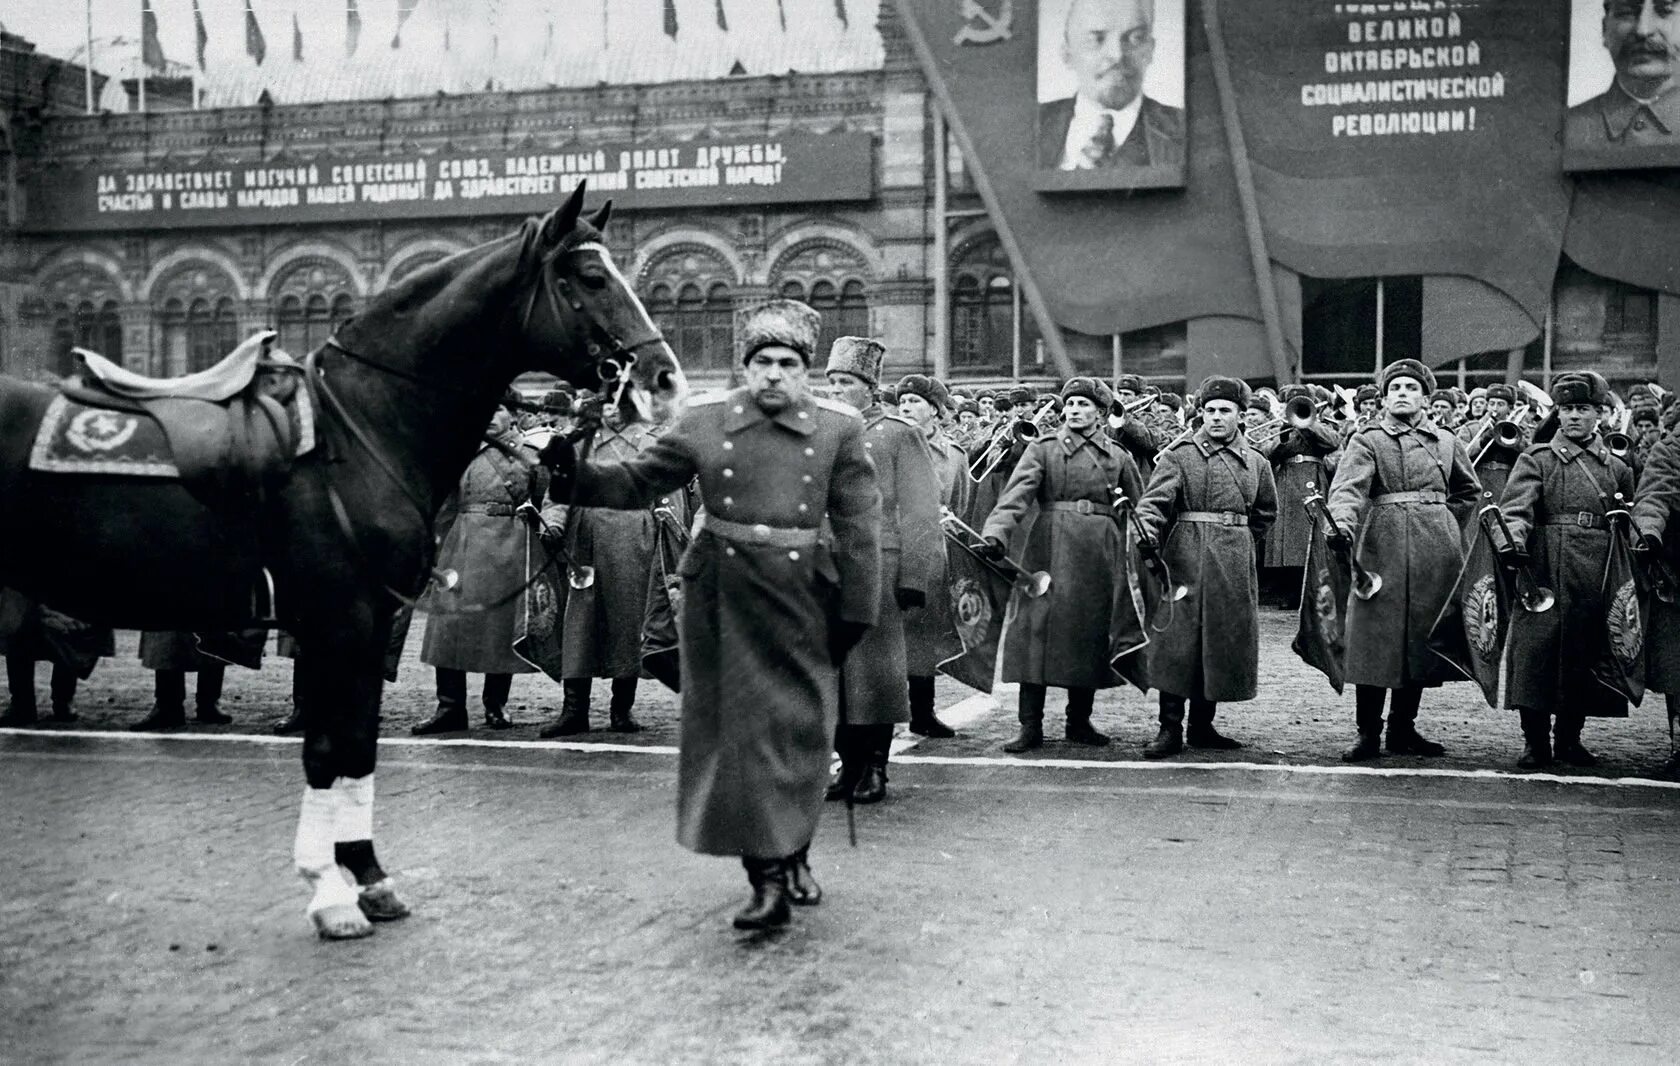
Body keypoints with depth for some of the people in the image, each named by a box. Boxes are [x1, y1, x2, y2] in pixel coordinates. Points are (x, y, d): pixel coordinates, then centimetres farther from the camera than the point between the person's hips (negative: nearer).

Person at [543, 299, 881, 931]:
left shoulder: (839, 429, -1)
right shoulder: (704, 423, 1)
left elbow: (858, 528, -1)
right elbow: (637, 484, 4)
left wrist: (856, 612, -5)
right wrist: (574, 476, -13)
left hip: (803, 601, 0)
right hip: (722, 598, 0)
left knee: (802, 732, 9)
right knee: (737, 731, -1)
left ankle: (793, 855, 31)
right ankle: (768, 877, 5)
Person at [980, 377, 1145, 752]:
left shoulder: (1117, 457, 11)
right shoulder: (1043, 449, 3)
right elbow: (1017, 494, -11)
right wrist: (997, 533, -27)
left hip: (1099, 552, 3)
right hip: (1050, 548, -2)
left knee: (1091, 633, 5)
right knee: (1038, 627, -8)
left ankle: (1079, 721, 18)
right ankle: (1030, 726, -4)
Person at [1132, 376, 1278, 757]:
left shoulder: (1256, 463, 12)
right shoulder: (1179, 455, 0)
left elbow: (1266, 512, 25)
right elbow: (1154, 500, -12)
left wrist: (1235, 536, 15)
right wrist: (1147, 533, -31)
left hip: (1235, 565, 4)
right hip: (1186, 561, -4)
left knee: (1223, 644, 7)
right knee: (1178, 643, -6)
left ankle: (1203, 726, 17)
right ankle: (1170, 728, -2)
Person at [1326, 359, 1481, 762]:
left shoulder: (1446, 442, 14)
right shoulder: (1367, 441, 2)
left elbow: (1469, 492, 28)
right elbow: (1347, 488, -14)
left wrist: (1440, 522, 14)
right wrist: (1342, 524, -33)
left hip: (1437, 550, 4)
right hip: (1384, 546, -4)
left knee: (1422, 639, 6)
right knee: (1375, 639, -6)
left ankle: (1403, 729, 16)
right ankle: (1368, 733, 1)